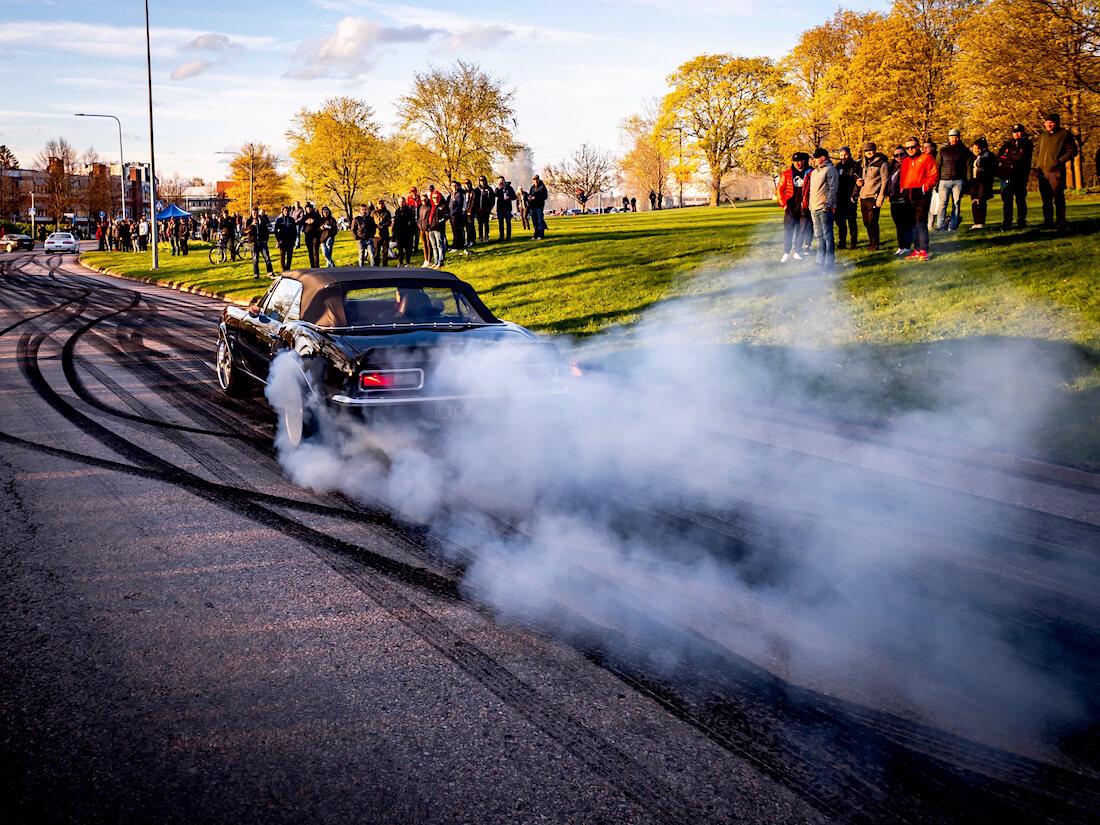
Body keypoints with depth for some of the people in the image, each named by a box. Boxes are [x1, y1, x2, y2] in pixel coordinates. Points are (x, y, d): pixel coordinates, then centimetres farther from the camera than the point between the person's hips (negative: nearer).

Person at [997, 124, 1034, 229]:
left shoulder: (1027, 144, 6)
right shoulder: (1008, 144, 18)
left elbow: (1023, 157, -9)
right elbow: (999, 156, 6)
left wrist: (1008, 157, 0)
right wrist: (1014, 160, -6)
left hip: (1020, 177, -3)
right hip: (1007, 176, 3)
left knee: (1020, 200, -1)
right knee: (1007, 200, -2)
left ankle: (1021, 222, 7)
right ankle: (1006, 223, 1)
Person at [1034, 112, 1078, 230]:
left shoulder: (1064, 135, -1)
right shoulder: (1043, 136, 16)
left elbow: (1072, 151, -5)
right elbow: (1037, 150, 30)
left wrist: (1059, 161, -13)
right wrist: (1038, 161, 12)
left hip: (1056, 171, -6)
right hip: (1043, 171, 6)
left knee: (1058, 198, -4)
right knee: (1046, 199, 9)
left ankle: (1060, 223, 0)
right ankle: (1048, 221, 16)